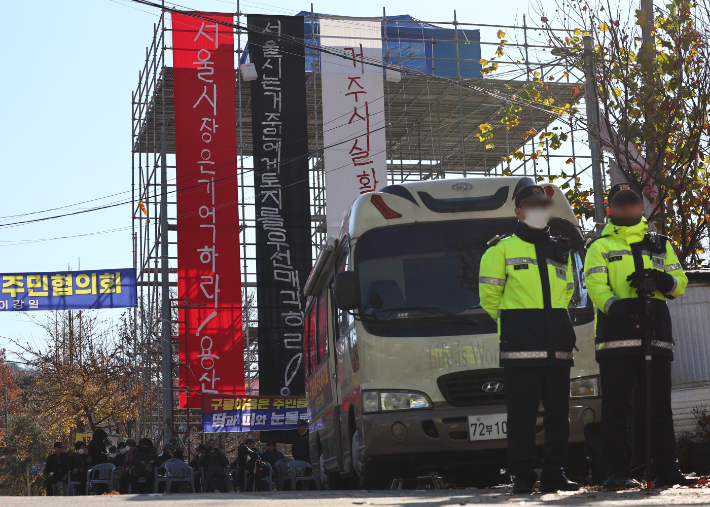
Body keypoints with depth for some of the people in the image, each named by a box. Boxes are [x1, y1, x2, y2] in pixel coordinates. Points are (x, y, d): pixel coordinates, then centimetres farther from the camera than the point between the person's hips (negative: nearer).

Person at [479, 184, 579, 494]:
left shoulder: (561, 251, 19)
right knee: (522, 413, -4)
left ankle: (554, 474, 12)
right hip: (521, 347, -5)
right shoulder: (503, 249, 4)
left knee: (559, 413, 5)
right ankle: (522, 476, 2)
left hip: (557, 346, 5)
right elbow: (489, 296, 5)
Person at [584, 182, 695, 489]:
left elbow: (680, 281, 13)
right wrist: (617, 308, -23)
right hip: (616, 336, -3)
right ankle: (615, 472, 1)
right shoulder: (600, 248, 10)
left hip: (656, 334, 3)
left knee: (660, 406, 4)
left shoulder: (660, 245, 21)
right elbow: (596, 287, -4)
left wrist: (660, 279, -11)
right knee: (615, 408, -3)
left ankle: (667, 471, 9)